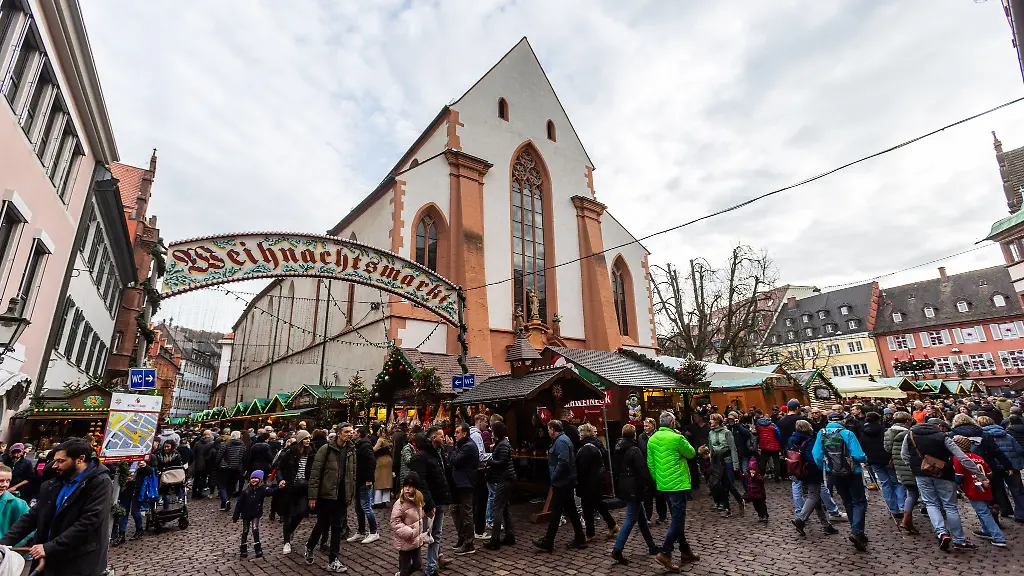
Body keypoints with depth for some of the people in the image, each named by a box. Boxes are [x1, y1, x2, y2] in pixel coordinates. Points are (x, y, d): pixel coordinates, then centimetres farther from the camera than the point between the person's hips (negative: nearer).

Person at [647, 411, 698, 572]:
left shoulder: (652, 439, 4)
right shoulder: (676, 438, -16)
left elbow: (650, 464, 6)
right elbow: (691, 454, -1)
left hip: (663, 484, 7)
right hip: (677, 483, -7)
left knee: (677, 517, 18)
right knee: (678, 518, -1)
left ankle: (685, 551, 27)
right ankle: (665, 553, -4)